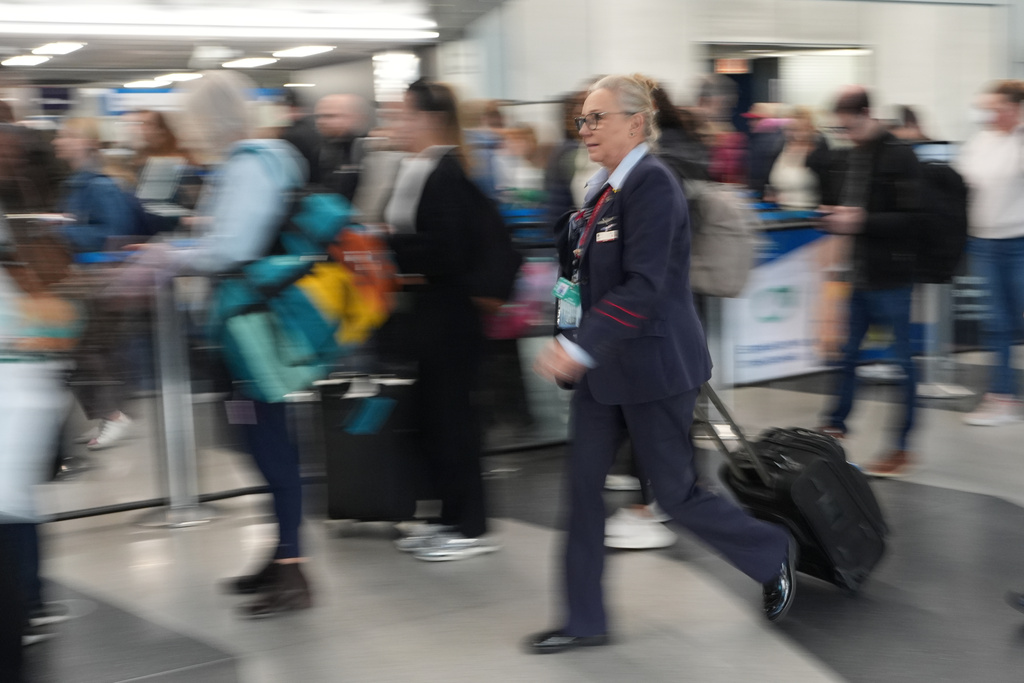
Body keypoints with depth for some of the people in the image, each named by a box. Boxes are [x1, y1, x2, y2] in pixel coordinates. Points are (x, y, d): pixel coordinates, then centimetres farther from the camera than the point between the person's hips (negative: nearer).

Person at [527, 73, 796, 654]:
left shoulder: (653, 184, -18)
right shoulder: (606, 187, 10)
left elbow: (644, 286, -25)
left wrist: (581, 347, -29)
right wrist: (575, 344, 13)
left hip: (654, 367, -9)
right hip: (604, 366, 9)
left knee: (676, 492, 2)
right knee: (584, 485, 7)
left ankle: (773, 554, 28)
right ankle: (586, 621, 17)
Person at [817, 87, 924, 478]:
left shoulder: (899, 157, -13)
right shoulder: (853, 156, 11)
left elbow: (912, 218, -17)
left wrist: (862, 222, -22)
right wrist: (837, 218, 2)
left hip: (891, 277, -7)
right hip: (858, 273, 8)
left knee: (899, 361, 1)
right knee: (847, 354, 16)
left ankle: (901, 448, 9)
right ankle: (835, 424, 32)